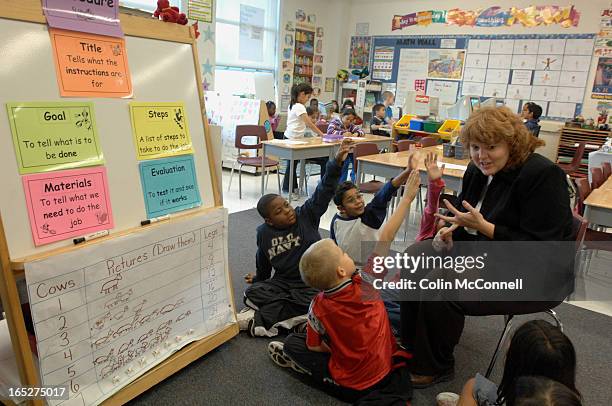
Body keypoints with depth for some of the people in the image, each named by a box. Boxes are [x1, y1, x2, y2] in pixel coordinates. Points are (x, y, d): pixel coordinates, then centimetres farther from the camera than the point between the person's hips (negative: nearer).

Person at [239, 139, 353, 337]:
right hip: (282, 283, 3)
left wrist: (337, 162, -37)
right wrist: (258, 278, 32)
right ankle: (300, 316, -26)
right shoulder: (264, 233, -2)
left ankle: (260, 319, -22)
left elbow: (324, 190, -24)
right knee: (252, 293, -18)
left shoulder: (307, 215, -10)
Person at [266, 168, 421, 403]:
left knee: (292, 343, 13)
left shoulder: (318, 308, -18)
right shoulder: (366, 284, -20)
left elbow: (314, 346, -4)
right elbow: (385, 240, -15)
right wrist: (407, 198, -9)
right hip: (390, 369, -2)